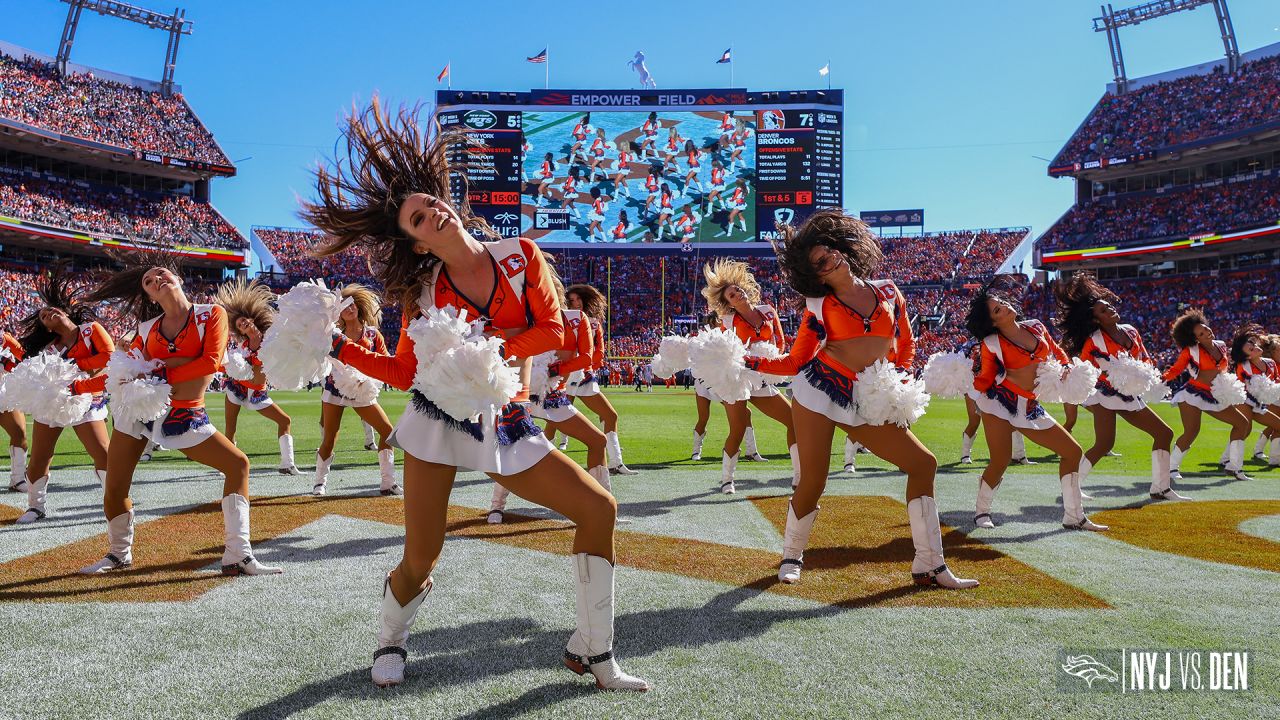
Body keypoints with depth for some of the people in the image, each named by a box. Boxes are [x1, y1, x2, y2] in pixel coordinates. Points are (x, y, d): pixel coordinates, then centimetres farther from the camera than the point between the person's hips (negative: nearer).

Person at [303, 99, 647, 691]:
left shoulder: (520, 255, -1)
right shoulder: (421, 291, 0)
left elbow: (553, 331, -7)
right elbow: (405, 372, 3)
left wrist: (488, 347, -20)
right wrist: (339, 348, -6)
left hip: (505, 425, 2)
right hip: (437, 422, -1)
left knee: (599, 508, -6)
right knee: (420, 562, 1)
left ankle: (590, 651, 8)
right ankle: (389, 642, 38)